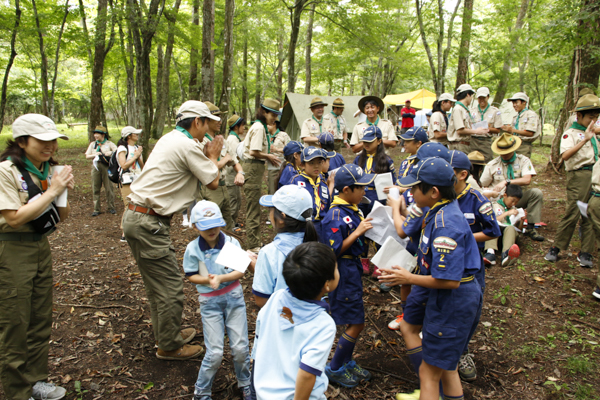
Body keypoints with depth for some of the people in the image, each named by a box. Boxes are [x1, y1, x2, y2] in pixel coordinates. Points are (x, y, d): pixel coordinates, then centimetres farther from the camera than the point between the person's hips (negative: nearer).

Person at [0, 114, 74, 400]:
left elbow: (63, 216, 7)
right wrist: (52, 191, -21)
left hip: (41, 246, 7)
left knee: (41, 320, 16)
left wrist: (64, 191, -11)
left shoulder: (49, 170, 3)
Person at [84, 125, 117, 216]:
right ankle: (97, 209, 7)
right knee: (95, 188, 1)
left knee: (109, 187, -3)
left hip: (106, 167, -3)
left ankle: (111, 207, 8)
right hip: (96, 167, 3)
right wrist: (95, 155, -4)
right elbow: (87, 156, 14)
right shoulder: (93, 144, 18)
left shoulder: (109, 143, 8)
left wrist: (111, 152, -17)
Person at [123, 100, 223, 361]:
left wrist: (208, 158, 12)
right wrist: (213, 156, 5)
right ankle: (169, 346, 15)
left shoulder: (169, 139, 15)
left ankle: (166, 332, 37)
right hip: (148, 222, -10)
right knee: (170, 286, 0)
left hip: (134, 216, 11)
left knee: (157, 283, 21)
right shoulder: (188, 146, -15)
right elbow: (213, 182, -8)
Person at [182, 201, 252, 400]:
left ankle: (245, 384, 33)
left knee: (240, 348, 6)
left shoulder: (231, 242, -9)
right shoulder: (193, 249, -9)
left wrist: (221, 278, -24)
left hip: (234, 296, 1)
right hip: (210, 302, -1)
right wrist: (207, 280, -21)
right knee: (214, 353, 0)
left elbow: (240, 271, -8)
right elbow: (191, 276, -3)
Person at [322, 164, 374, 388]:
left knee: (354, 322, 19)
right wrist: (358, 231, -24)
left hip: (353, 269, 9)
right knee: (356, 324, -1)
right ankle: (334, 369, 17)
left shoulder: (352, 210, 6)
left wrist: (368, 226, 2)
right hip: (343, 271, -9)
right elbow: (334, 251, -22)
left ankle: (347, 362, 36)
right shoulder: (335, 216, -22)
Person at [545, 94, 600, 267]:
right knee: (572, 214, -8)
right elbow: (565, 155, -21)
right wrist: (585, 139, -27)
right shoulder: (570, 133, -3)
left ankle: (585, 252, 10)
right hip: (579, 176, -7)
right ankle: (556, 248, 4)